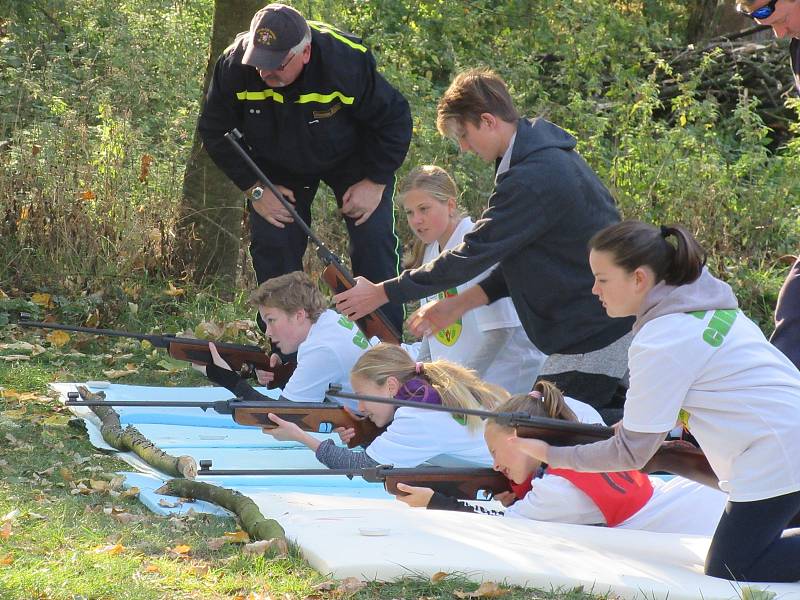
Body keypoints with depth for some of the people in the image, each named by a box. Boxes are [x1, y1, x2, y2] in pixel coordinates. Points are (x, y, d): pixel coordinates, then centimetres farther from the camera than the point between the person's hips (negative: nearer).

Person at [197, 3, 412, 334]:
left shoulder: (347, 61, -37)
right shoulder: (233, 66, -30)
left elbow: (394, 119, -20)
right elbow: (214, 131, -13)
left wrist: (375, 182, -22)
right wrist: (255, 190, -17)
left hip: (350, 158, -2)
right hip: (277, 166, 2)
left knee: (374, 240, -12)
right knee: (272, 244, -8)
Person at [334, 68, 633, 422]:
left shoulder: (532, 179, -23)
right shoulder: (546, 154, 11)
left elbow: (473, 253, -18)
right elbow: (513, 258, 16)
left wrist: (382, 293, -10)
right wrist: (456, 306, 12)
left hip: (594, 334, -10)